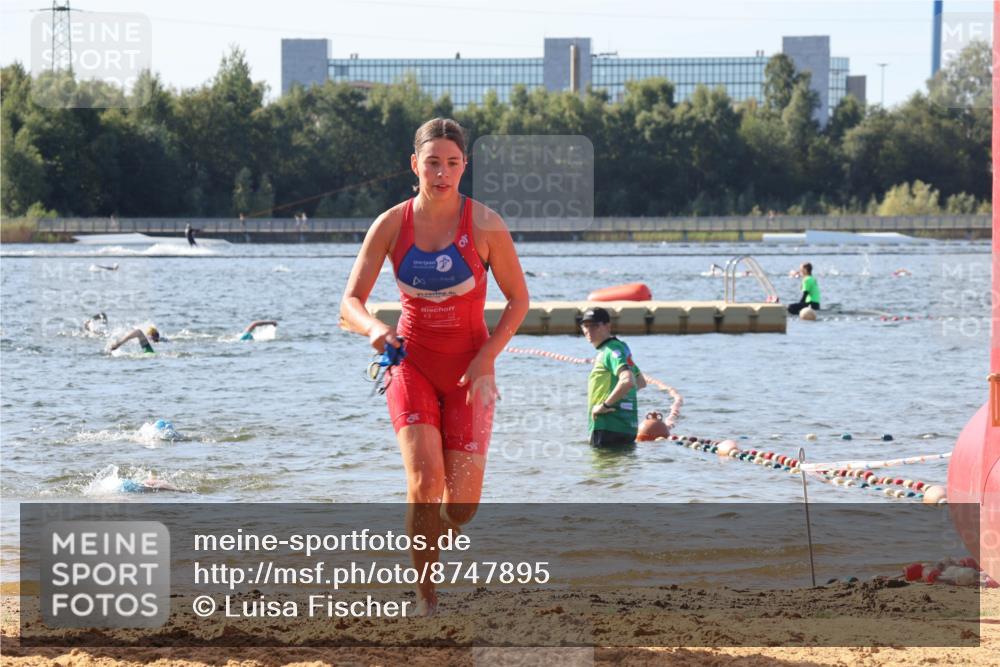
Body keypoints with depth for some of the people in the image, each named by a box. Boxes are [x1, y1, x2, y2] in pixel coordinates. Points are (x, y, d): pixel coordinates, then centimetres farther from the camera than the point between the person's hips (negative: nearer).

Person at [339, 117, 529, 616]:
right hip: (412, 364, 0)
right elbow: (350, 302, -6)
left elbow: (518, 299, -1)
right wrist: (374, 328, -29)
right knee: (425, 477, -21)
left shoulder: (484, 225, -9)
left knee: (462, 504, -5)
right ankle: (425, 595, -9)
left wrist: (484, 360, -13)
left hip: (468, 369, 0)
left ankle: (430, 539, 31)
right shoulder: (392, 225, -5)